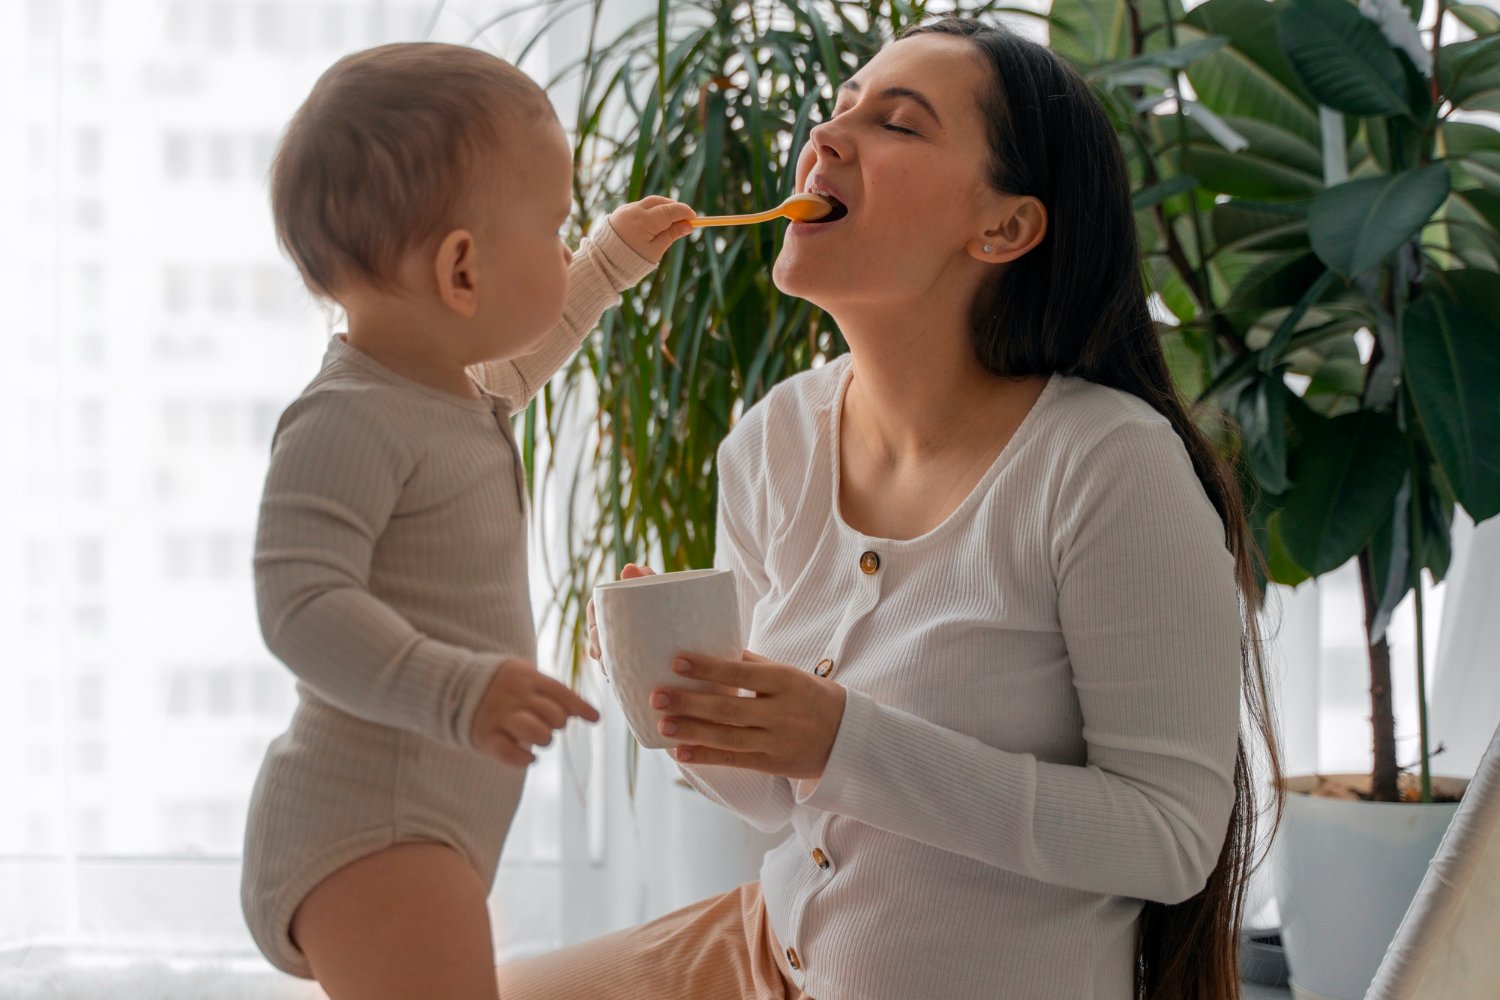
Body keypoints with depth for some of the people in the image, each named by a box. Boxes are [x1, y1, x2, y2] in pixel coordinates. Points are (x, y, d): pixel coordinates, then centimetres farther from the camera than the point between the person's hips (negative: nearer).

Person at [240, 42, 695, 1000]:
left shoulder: (444, 386, 12)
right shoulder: (349, 422, -20)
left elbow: (511, 368, 37)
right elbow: (301, 605, -29)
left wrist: (614, 260, 39)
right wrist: (458, 688, -40)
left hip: (437, 825, 11)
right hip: (365, 835, -11)